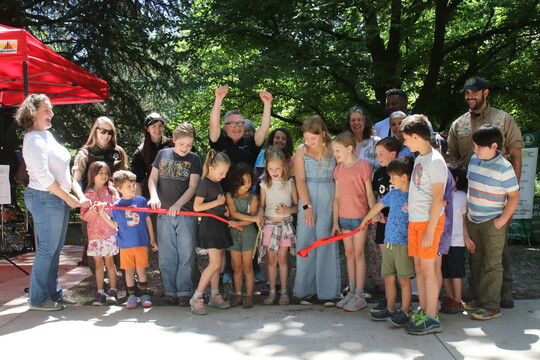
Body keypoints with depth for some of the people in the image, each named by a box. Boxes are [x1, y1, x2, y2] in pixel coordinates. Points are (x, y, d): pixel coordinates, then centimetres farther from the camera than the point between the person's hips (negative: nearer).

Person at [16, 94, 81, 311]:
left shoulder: (47, 135, 15)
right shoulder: (34, 140, -14)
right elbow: (43, 176, -20)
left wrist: (70, 197, 16)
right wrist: (69, 198, -15)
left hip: (58, 198, 9)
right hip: (45, 199, -9)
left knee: (55, 249, 14)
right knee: (47, 249, -3)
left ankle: (53, 293, 24)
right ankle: (39, 299, 8)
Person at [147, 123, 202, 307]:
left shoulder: (194, 159, 3)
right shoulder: (162, 154, 9)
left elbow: (193, 187, -4)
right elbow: (152, 178, 10)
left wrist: (178, 204, -18)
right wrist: (154, 196, -10)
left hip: (186, 213, -2)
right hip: (164, 213, 2)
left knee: (186, 255, -1)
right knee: (166, 256, 5)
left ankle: (184, 292, 6)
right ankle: (170, 291, 13)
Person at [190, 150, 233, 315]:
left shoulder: (217, 183, 13)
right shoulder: (205, 183, -13)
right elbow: (196, 206, -20)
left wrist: (225, 209, 6)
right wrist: (217, 202, -16)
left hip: (219, 224, 9)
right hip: (210, 224, -9)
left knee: (220, 263, 11)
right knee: (215, 263, -12)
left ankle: (215, 296, 20)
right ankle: (196, 298, -4)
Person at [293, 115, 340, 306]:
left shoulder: (333, 149, 1)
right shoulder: (301, 150, 5)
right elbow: (300, 180, 0)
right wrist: (307, 207, -8)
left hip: (329, 200, -1)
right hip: (307, 199, 2)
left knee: (327, 244, -2)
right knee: (305, 244, 1)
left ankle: (328, 292, 6)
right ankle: (307, 290, 11)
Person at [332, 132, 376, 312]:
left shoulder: (363, 165, -8)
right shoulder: (338, 168, 8)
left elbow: (369, 193, -6)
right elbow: (337, 197, 9)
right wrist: (335, 222, 8)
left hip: (360, 216, -5)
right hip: (344, 217, 6)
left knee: (358, 253, 0)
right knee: (349, 253, 11)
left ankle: (359, 296, 7)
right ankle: (351, 292, 21)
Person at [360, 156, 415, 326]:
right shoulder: (393, 193, 9)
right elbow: (378, 207, 23)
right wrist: (365, 220, 33)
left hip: (404, 244, -6)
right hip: (388, 242, 6)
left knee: (404, 279, 1)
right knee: (388, 278, 12)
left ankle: (404, 312, 12)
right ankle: (390, 309, 25)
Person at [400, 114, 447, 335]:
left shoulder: (435, 161, -15)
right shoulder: (419, 158, 12)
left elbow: (437, 199, -18)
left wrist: (430, 230, -20)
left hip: (429, 221, -8)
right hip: (414, 220, 9)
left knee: (427, 268, -3)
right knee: (418, 267, 11)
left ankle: (432, 319, 5)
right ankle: (423, 312, 21)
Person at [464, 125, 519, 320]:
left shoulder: (504, 168, -16)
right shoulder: (474, 160, 4)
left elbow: (514, 197, -13)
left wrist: (502, 220, -16)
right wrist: (468, 210, 12)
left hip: (492, 223, -7)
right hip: (473, 221, 7)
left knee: (492, 264, 2)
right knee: (477, 261, 15)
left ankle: (492, 306, 10)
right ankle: (480, 299, 28)